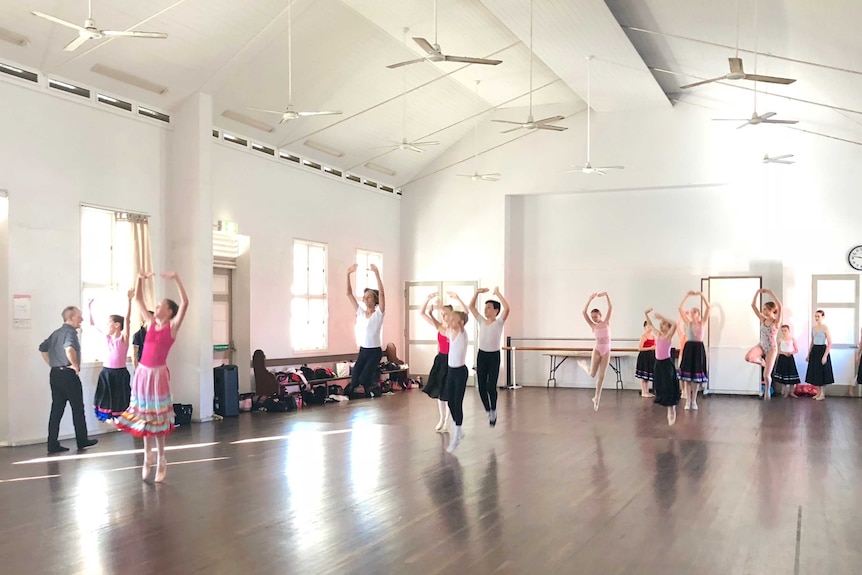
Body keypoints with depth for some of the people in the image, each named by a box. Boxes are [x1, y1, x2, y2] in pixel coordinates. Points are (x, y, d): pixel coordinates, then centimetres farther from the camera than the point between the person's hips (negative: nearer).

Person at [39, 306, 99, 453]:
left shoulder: (56, 332, 14)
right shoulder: (70, 332, -13)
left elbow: (42, 348, 21)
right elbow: (69, 348, -33)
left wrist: (52, 364, 19)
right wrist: (75, 365, -20)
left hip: (55, 374, 8)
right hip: (68, 375, -8)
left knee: (56, 409, 7)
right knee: (78, 408, 6)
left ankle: (53, 444, 5)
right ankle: (82, 440, 15)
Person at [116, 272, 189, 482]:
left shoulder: (173, 326, -5)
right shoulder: (151, 323, 9)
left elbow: (185, 302, -17)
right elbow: (138, 299, 14)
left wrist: (176, 278, -22)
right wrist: (140, 279, 2)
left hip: (158, 373, -5)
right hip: (142, 372, 5)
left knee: (157, 417, 2)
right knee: (144, 415, 11)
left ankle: (161, 461, 14)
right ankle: (148, 457, 25)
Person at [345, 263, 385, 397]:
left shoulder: (379, 313, -6)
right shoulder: (360, 312, 6)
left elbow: (382, 293, -21)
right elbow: (349, 293, 2)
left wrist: (376, 273, -31)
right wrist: (348, 274, -9)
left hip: (375, 352, -4)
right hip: (362, 351, 4)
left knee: (364, 379, -13)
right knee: (354, 381, -4)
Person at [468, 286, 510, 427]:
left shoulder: (499, 322, -5)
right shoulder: (481, 321, 8)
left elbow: (506, 308, -21)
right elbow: (471, 306, 8)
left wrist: (498, 293, -17)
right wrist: (477, 292, 0)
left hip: (494, 356, -5)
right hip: (481, 355, 5)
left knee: (491, 387, -7)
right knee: (481, 386, 3)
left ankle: (493, 410, 17)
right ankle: (488, 412, 19)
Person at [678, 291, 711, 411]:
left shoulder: (702, 323, 3)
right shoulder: (688, 323, 3)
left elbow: (708, 307, -5)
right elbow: (680, 308, -4)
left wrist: (701, 295, -9)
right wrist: (687, 295, -7)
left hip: (699, 348, 0)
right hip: (689, 347, 0)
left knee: (697, 376, 6)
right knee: (687, 375, 0)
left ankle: (694, 401, 16)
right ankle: (688, 401, 7)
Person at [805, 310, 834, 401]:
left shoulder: (825, 328, -12)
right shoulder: (813, 328, 9)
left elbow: (830, 343, -15)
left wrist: (825, 356, -21)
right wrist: (808, 354, 14)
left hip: (822, 350, -7)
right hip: (814, 351, 7)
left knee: (822, 372, -2)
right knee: (815, 372, 9)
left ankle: (822, 394, 7)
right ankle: (818, 393, 20)